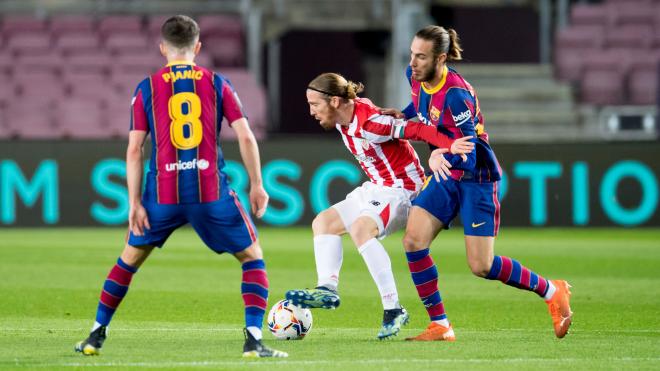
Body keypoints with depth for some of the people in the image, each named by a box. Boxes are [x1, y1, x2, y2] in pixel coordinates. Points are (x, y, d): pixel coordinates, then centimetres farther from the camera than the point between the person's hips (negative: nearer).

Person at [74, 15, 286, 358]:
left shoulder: (147, 89, 6)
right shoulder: (217, 84, 5)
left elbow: (134, 149, 1)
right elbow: (246, 137, 0)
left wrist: (135, 203, 2)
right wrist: (256, 185, 8)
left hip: (163, 194, 1)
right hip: (212, 192, -1)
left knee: (130, 258, 22)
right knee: (252, 256, 13)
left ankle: (96, 336, 23)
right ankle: (253, 339, -2)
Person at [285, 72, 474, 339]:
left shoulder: (369, 124, -25)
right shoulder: (343, 120, 2)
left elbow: (416, 129, -30)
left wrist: (449, 146, -43)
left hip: (401, 189, -10)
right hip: (376, 188, 10)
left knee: (360, 229, -32)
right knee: (324, 222, 7)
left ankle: (393, 309, -32)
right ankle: (327, 289, -9)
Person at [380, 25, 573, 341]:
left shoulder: (455, 95, -28)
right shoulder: (415, 77, -4)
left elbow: (469, 156, -31)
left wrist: (441, 155, -50)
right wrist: (402, 115, 6)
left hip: (476, 177, -7)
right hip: (446, 176, 7)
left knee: (481, 266, -8)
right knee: (413, 241, -11)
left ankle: (552, 292, 15)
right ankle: (439, 326, -3)